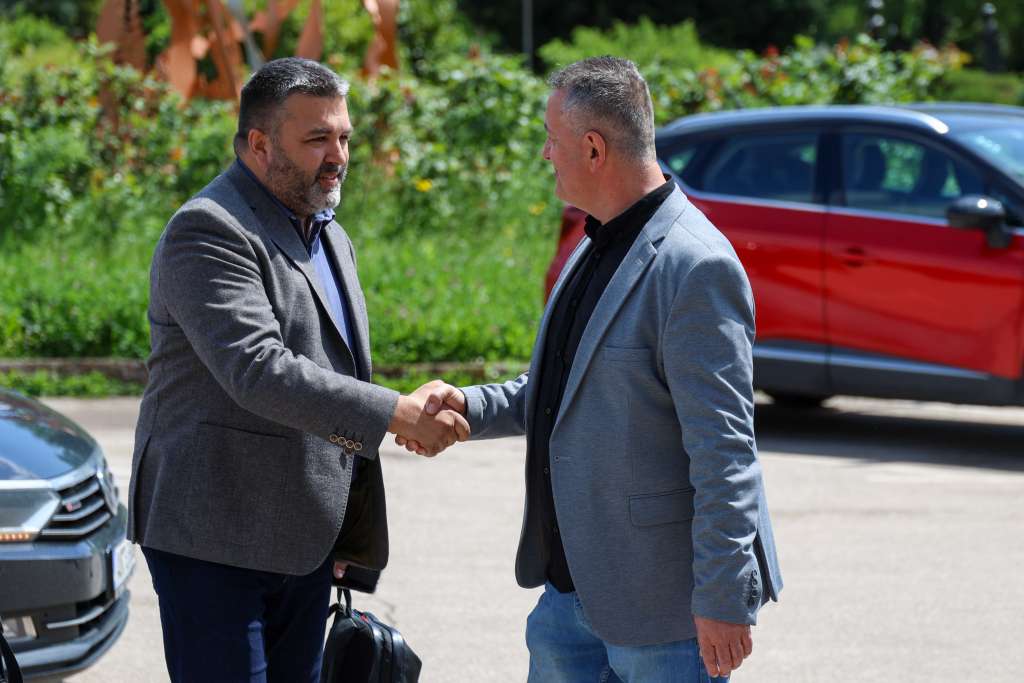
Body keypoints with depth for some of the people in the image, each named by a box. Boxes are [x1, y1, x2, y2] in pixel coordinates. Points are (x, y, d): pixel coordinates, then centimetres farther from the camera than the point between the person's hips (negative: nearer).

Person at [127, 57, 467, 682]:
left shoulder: (331, 239, 17)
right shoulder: (208, 231, -14)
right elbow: (258, 372, -26)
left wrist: (348, 535, 21)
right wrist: (397, 414, -27)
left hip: (305, 540, 9)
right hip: (214, 538, -9)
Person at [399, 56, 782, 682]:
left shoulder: (696, 268, -20)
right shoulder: (596, 252, 12)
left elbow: (723, 450, -22)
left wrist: (722, 599, -22)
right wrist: (470, 407, 7)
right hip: (574, 584, 10)